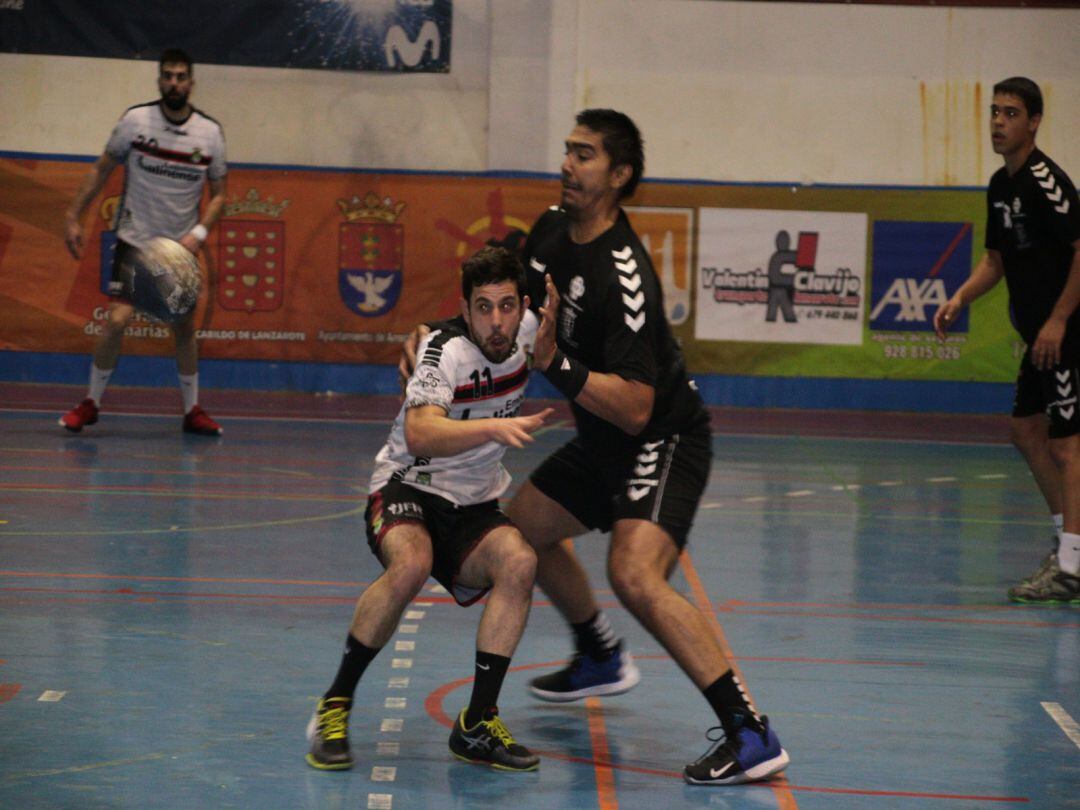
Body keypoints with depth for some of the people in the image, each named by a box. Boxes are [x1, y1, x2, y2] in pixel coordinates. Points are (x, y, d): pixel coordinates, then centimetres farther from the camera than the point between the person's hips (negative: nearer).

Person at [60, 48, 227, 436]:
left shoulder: (210, 133, -3)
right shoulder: (135, 120, -7)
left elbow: (218, 194, 5)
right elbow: (101, 170, 2)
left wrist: (199, 233, -11)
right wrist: (73, 217, -2)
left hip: (181, 247, 2)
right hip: (135, 241, -2)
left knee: (185, 327, 6)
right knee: (117, 320, -14)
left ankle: (192, 411, 20)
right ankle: (91, 403, 1)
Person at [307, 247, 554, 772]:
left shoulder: (526, 332, -4)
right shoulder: (447, 350, -22)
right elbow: (419, 434, -39)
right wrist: (495, 428, -53)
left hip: (473, 510, 5)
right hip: (406, 491, -5)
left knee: (519, 562, -27)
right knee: (411, 564, -37)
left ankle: (476, 725, -20)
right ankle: (333, 709, -20)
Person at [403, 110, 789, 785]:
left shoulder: (623, 277, -27)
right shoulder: (554, 229, 1)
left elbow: (634, 408, -30)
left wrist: (554, 362, -33)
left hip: (664, 438, -10)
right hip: (604, 441, 10)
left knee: (635, 574, -29)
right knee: (524, 523, 23)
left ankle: (751, 734, -27)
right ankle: (603, 659, 46)